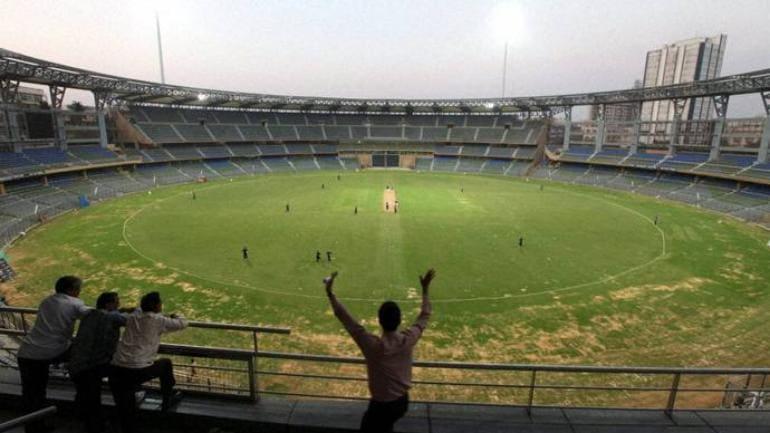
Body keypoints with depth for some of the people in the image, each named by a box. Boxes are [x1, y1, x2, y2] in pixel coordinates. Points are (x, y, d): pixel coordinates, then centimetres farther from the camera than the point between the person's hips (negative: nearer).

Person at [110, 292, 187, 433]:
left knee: (125, 412, 13)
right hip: (138, 372, -5)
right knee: (166, 363, 25)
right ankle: (167, 401, 37)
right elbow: (183, 324, 8)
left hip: (116, 371, 5)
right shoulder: (157, 320, -2)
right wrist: (174, 317, 28)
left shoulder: (132, 317, 14)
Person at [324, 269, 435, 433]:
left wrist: (330, 294, -19)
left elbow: (345, 319, -25)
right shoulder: (408, 339, -19)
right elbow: (424, 317, -1)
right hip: (402, 402, 5)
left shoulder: (373, 345, -30)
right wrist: (425, 289, 7)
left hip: (381, 405, -5)